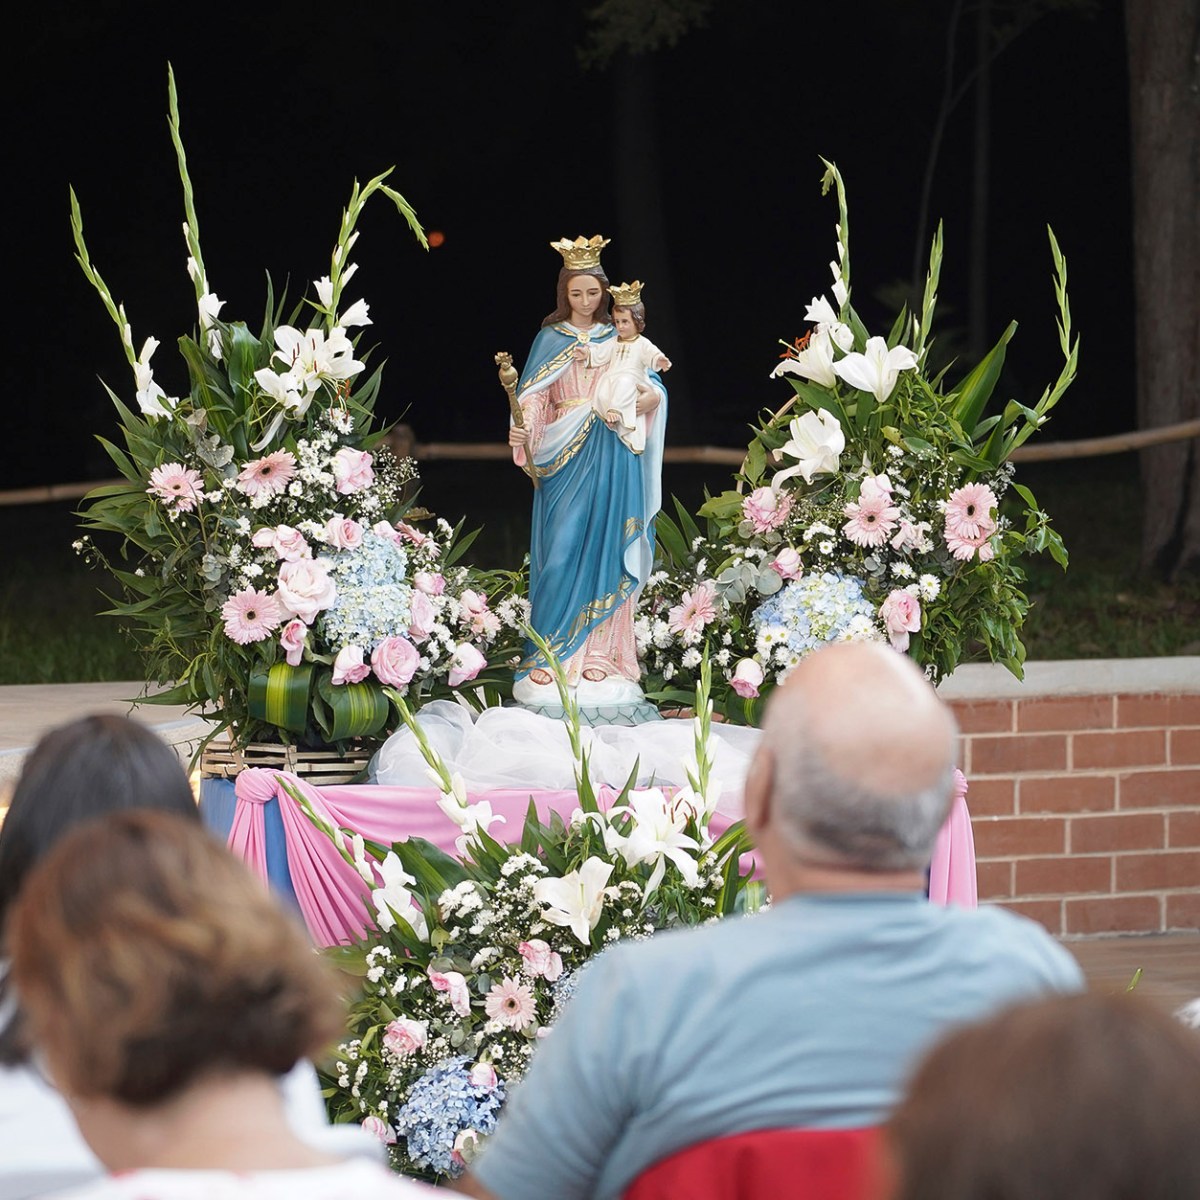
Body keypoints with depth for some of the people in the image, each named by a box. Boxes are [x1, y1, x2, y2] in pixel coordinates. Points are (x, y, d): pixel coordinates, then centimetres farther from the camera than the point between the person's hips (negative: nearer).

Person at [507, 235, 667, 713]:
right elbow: (533, 399, 1)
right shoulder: (550, 338, 7)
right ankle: (554, 658, -3)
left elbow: (650, 385, 6)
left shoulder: (617, 339, 11)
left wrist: (649, 398, -17)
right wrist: (522, 431, -18)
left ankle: (601, 658, 4)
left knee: (604, 552, 1)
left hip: (610, 457, 2)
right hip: (565, 458, -2)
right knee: (563, 553, -6)